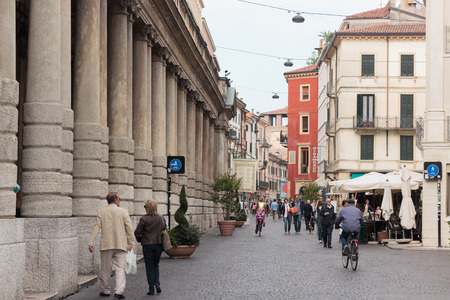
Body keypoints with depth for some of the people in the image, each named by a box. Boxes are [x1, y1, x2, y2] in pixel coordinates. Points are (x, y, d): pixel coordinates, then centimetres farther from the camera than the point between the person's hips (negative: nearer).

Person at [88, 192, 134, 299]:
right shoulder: (123, 212, 1)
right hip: (120, 244, -1)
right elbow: (129, 228, -1)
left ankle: (105, 291, 20)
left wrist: (91, 243, -4)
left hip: (106, 245, 1)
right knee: (120, 268, 0)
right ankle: (119, 291, -12)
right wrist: (130, 243, 6)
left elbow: (96, 227, -3)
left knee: (105, 268, 12)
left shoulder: (102, 212, 3)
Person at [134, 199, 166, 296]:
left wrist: (140, 240, 8)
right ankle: (157, 283, 1)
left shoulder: (144, 219, -13)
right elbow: (164, 230, 10)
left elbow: (137, 232, -10)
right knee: (156, 265, 20)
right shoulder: (161, 218, 1)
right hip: (159, 244, 4)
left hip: (147, 245, -4)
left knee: (149, 266, 5)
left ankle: (151, 289, 5)